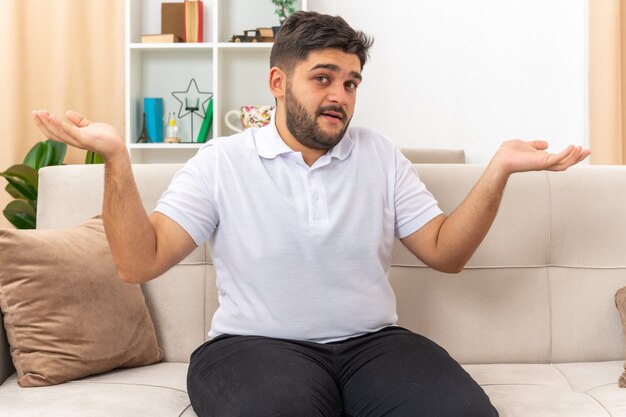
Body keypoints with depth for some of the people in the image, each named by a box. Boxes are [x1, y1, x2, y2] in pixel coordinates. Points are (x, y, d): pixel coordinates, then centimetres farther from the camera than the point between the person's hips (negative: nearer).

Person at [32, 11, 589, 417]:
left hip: (373, 342, 4)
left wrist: (499, 170, -5)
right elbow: (140, 262, -5)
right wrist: (116, 158, -18)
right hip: (256, 343, -3)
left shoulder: (380, 155, 12)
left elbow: (445, 252, 8)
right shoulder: (221, 162, 3)